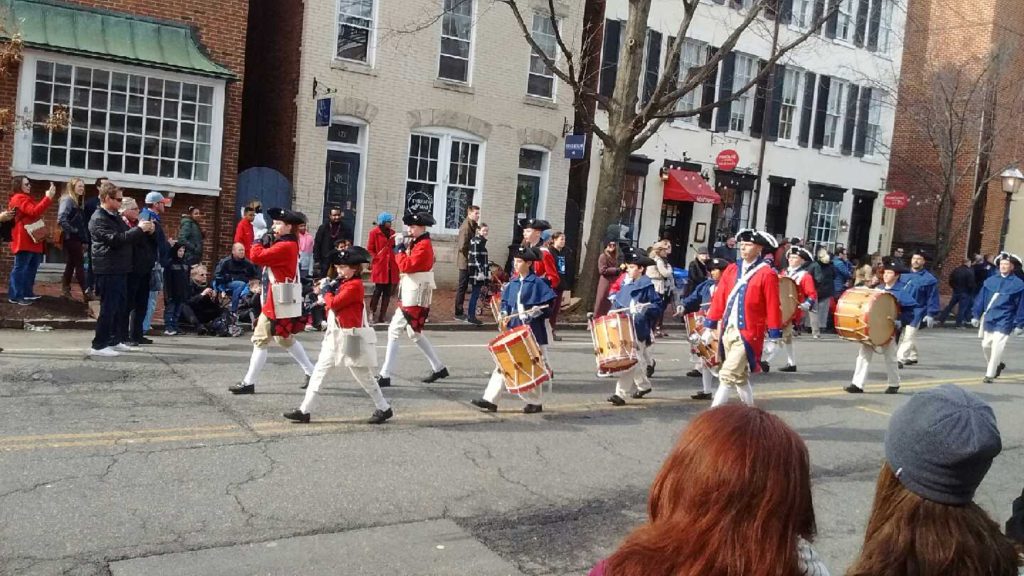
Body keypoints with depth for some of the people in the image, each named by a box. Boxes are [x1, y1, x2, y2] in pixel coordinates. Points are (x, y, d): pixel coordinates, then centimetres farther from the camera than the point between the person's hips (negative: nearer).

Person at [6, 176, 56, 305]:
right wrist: (48, 197, -28)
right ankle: (15, 296, -6)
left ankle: (27, 293, 22)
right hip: (24, 240, -11)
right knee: (20, 268, -8)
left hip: (31, 240, 11)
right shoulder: (19, 198, -12)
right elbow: (34, 212, -25)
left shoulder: (26, 198, 22)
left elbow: (36, 211, 18)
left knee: (31, 267, 15)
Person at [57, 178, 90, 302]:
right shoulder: (67, 200, -11)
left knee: (71, 264, 12)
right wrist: (71, 231, -17)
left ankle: (65, 290, 17)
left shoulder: (77, 202, 17)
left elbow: (82, 223, 15)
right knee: (80, 265, -7)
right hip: (71, 238, -9)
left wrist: (85, 240, 10)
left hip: (76, 239, 9)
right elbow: (61, 219, -25)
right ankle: (86, 293, -6)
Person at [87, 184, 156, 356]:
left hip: (120, 270, 9)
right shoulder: (98, 219, -12)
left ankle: (113, 341, 23)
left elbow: (129, 239, 21)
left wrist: (145, 231, 4)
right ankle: (98, 346, -1)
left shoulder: (116, 217, 19)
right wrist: (139, 229, -20)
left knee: (121, 307, 13)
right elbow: (115, 239, -23)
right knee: (109, 308, -7)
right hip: (108, 271, -9)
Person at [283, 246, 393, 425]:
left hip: (349, 337, -9)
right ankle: (304, 410, 9)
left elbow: (334, 303, -22)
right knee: (319, 369, 6)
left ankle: (384, 409, 15)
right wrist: (326, 290, -1)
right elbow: (333, 304, 13)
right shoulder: (343, 283, 11)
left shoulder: (354, 285, -17)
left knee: (363, 376, 1)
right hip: (335, 335, 9)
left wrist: (326, 291, -6)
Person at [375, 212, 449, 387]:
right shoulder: (417, 244, 16)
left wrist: (399, 251, -9)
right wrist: (404, 248, 3)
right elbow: (409, 265, 16)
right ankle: (439, 368, 26)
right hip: (411, 294, 11)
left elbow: (407, 266, -23)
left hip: (415, 297, -11)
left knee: (394, 331, -9)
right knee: (414, 333, 18)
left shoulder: (423, 245, -16)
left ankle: (385, 376, -6)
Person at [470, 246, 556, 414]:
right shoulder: (513, 283, 9)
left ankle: (536, 402, 19)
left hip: (532, 332, -5)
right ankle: (490, 400, 3)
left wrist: (537, 311, -23)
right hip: (513, 330, 6)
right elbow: (505, 301, 18)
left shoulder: (537, 283, -8)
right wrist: (504, 313, -1)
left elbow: (548, 304, -7)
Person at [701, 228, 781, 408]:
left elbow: (773, 308, -7)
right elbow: (719, 299, 9)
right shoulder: (731, 269, 8)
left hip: (748, 334, -6)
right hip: (727, 331, 6)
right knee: (740, 375, 18)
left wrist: (773, 339, -7)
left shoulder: (767, 274, -7)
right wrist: (709, 327, 9)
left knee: (728, 375, -12)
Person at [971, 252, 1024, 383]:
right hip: (988, 319, 5)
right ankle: (998, 365, 38)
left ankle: (990, 374, -1)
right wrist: (976, 316, 10)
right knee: (986, 345, 13)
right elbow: (981, 299, 11)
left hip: (1004, 322, -5)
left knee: (996, 348, -10)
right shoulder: (990, 281, 5)